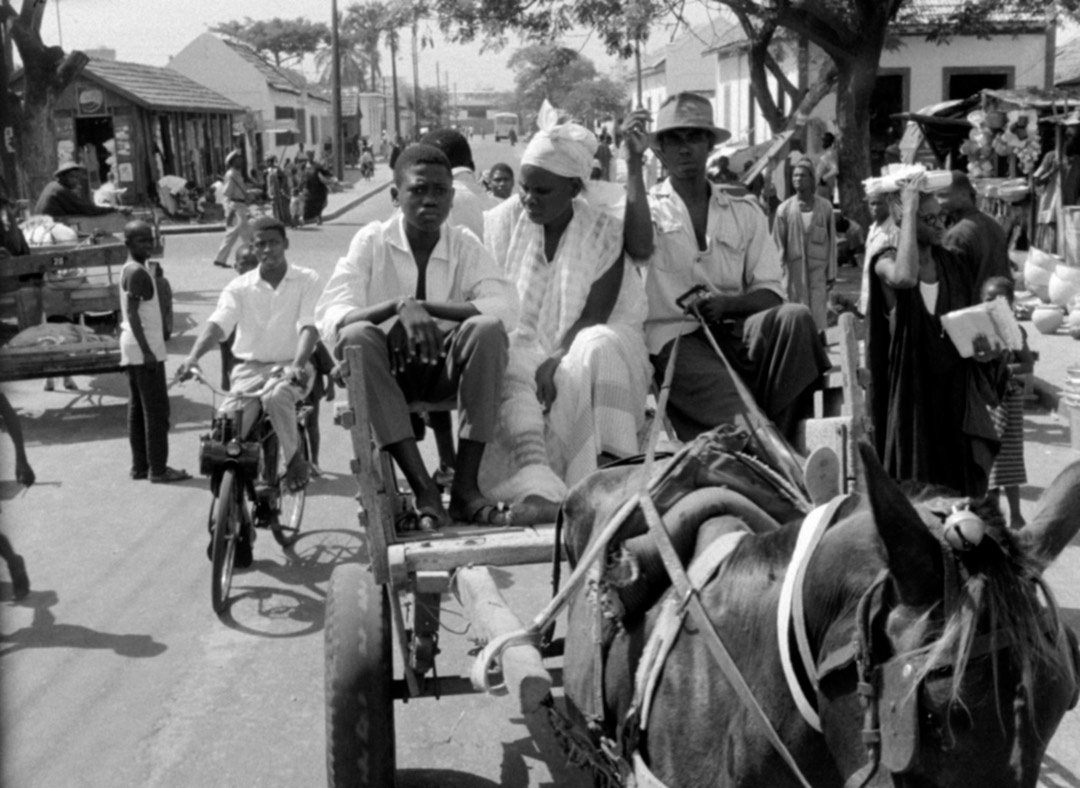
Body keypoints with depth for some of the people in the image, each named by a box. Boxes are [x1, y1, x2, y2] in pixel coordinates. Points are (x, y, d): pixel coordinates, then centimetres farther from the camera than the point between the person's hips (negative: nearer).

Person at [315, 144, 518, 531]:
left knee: (487, 330, -28)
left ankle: (465, 484, -27)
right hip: (386, 369, -1)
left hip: (448, 368, 1)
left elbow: (506, 307, -17)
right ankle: (424, 490, -34)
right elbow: (329, 316, -16)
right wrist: (399, 307, -33)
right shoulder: (371, 242, -3)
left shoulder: (466, 246, 0)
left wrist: (425, 307, -27)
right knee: (357, 337, -32)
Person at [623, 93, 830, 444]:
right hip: (676, 338, -3)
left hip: (735, 330, 4)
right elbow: (639, 247, -16)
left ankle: (779, 443, -25)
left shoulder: (744, 211, 17)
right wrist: (633, 163, -18)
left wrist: (727, 304, -14)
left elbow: (770, 292, 8)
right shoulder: (647, 206, 10)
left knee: (795, 317, -28)